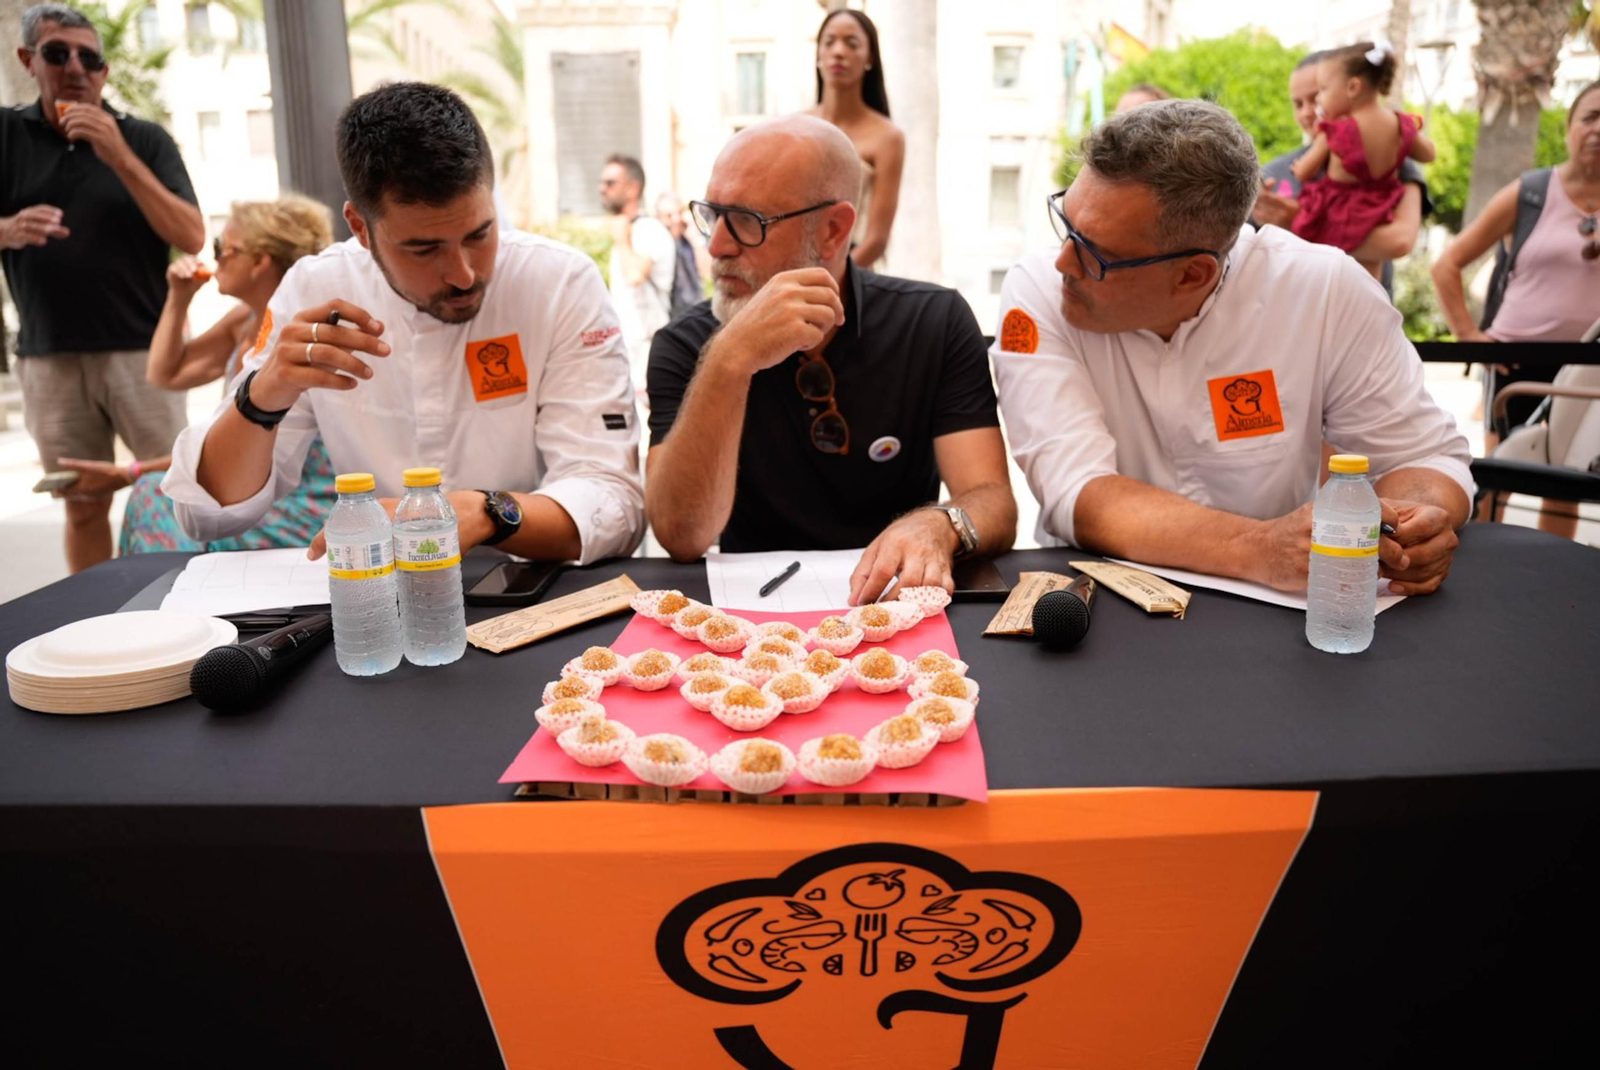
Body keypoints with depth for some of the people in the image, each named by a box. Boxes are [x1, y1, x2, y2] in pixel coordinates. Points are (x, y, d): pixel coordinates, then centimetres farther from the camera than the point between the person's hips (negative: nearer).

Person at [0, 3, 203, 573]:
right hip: (48, 357, 2)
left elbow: (191, 238, -7)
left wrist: (121, 158, -16)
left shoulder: (144, 139, 4)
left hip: (142, 350, -1)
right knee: (84, 506, 7)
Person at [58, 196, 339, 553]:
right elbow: (165, 374, 21)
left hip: (305, 509, -8)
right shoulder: (244, 320, 8)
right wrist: (178, 299, 9)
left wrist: (129, 474, -13)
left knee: (158, 498, -12)